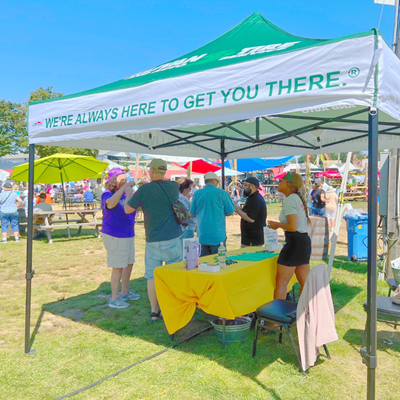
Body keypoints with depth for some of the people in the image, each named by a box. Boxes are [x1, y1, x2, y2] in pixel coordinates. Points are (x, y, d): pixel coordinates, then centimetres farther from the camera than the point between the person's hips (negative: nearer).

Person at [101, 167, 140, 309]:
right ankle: (114, 299, 10)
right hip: (115, 236, -8)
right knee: (118, 267, -3)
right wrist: (123, 188, -33)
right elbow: (111, 203, -37)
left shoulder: (126, 194, 6)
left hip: (128, 234, 8)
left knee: (129, 263, 17)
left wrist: (130, 193, -5)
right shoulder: (107, 195, -14)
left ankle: (125, 292, 34)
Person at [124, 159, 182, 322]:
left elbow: (128, 209, 1)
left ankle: (154, 312, 16)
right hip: (173, 238, 1)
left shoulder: (144, 189, -9)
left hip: (153, 241, -1)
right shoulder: (174, 186, -1)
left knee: (152, 276, 11)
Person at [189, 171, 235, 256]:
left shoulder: (197, 194, 2)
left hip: (202, 236, 3)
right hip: (218, 235, -3)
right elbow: (230, 212, 0)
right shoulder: (221, 193, -4)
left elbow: (191, 214, 8)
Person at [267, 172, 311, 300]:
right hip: (305, 241, 10)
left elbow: (293, 227, -21)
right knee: (304, 282, 14)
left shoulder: (289, 200, -13)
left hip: (295, 242, -10)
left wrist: (277, 225, -6)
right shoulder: (298, 198, 16)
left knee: (281, 282, -2)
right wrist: (279, 224, 16)